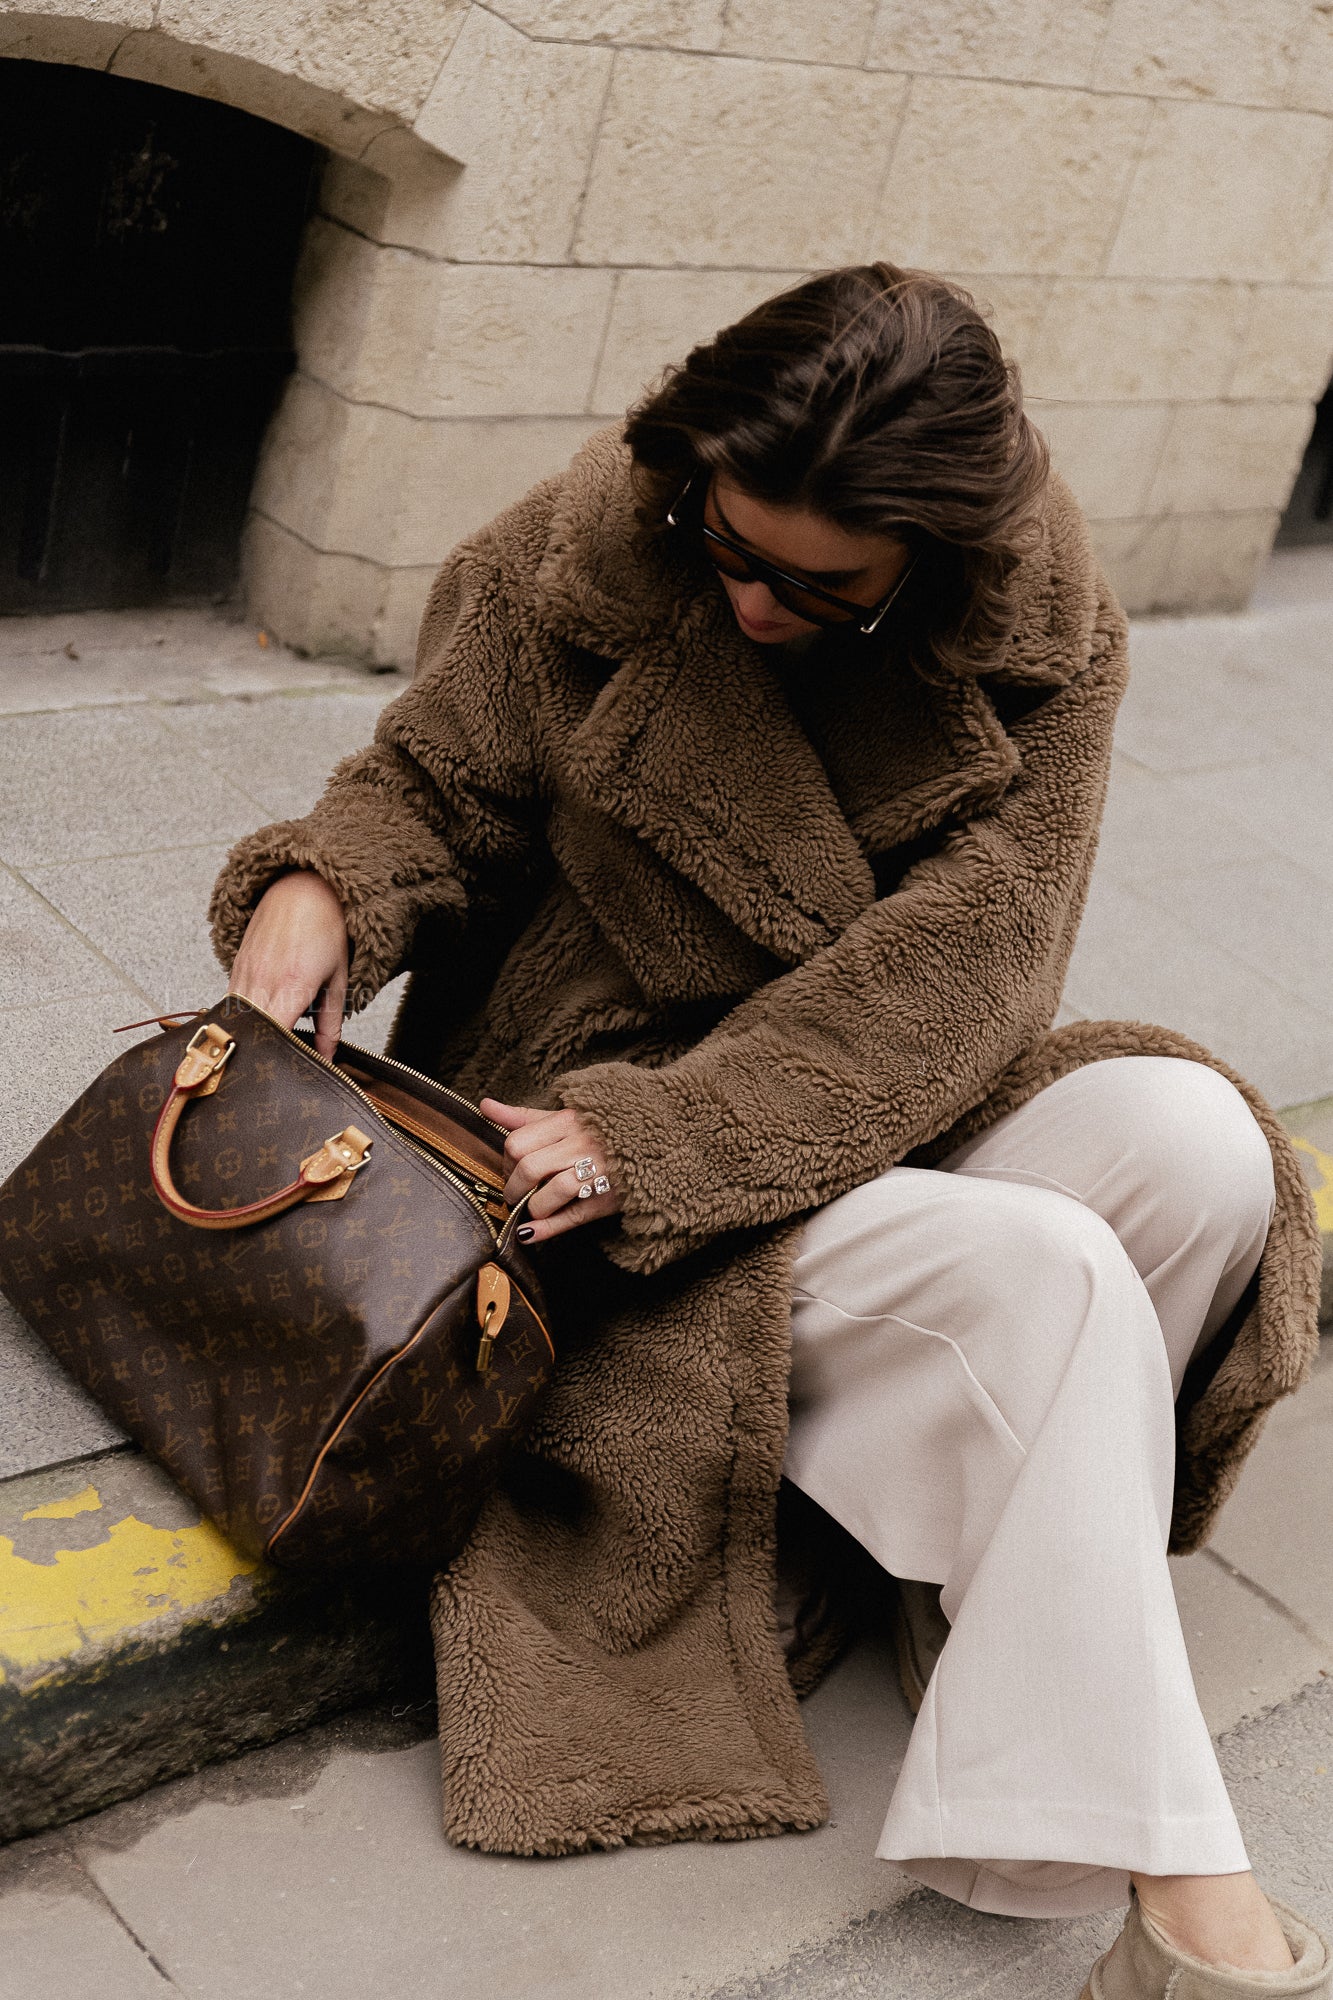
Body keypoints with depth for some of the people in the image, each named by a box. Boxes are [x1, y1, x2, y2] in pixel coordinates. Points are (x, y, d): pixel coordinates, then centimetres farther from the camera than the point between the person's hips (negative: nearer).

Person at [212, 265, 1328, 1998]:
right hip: (583, 1103, -3)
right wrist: (323, 883, -24)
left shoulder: (1046, 639, -10)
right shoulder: (585, 559, -12)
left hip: (875, 1117, 4)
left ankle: (1006, 1558, -4)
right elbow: (438, 785, 1)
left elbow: (947, 973, -18)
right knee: (1054, 1281, -26)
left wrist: (653, 1140, -30)